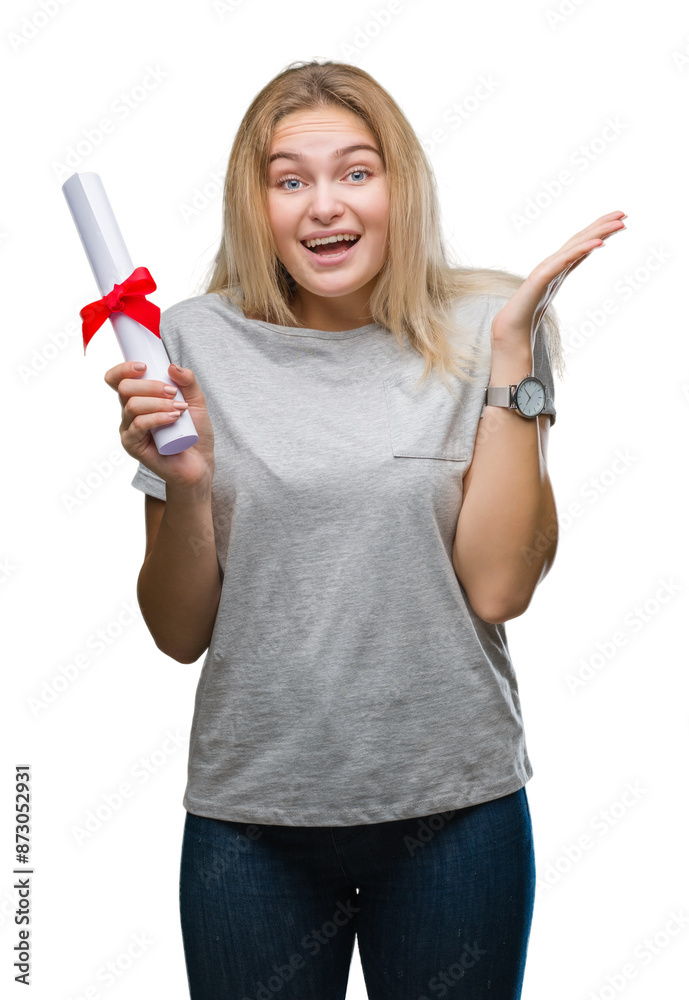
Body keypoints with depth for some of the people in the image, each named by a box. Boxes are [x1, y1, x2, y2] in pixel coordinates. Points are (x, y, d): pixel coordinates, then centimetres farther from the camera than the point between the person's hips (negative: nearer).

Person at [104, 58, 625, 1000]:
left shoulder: (480, 331, -3)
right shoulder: (198, 341, -3)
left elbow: (498, 587, -13)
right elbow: (181, 634, 0)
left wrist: (512, 347, -14)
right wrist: (186, 485, -18)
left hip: (455, 807, 0)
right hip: (249, 813, 1)